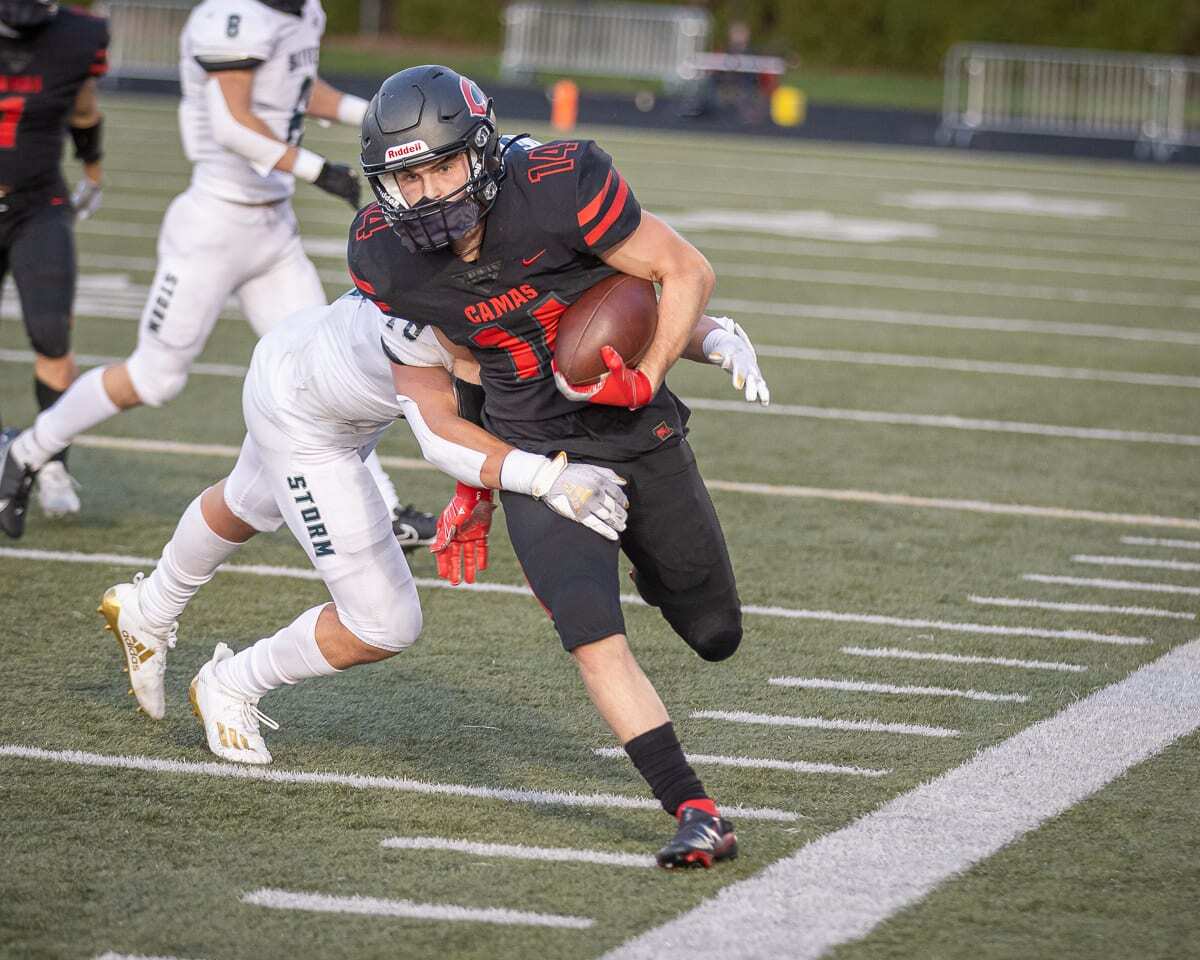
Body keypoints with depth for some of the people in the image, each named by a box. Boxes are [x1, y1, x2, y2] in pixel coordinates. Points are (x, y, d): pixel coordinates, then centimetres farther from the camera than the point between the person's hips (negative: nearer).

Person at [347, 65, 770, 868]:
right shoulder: (387, 258, -15)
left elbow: (688, 271, -14)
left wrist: (646, 382, -24)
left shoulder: (556, 190, -26)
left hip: (637, 433, -1)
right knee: (596, 643, -19)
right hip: (537, 461, 1)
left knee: (716, 636, 14)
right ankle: (699, 817, -12)